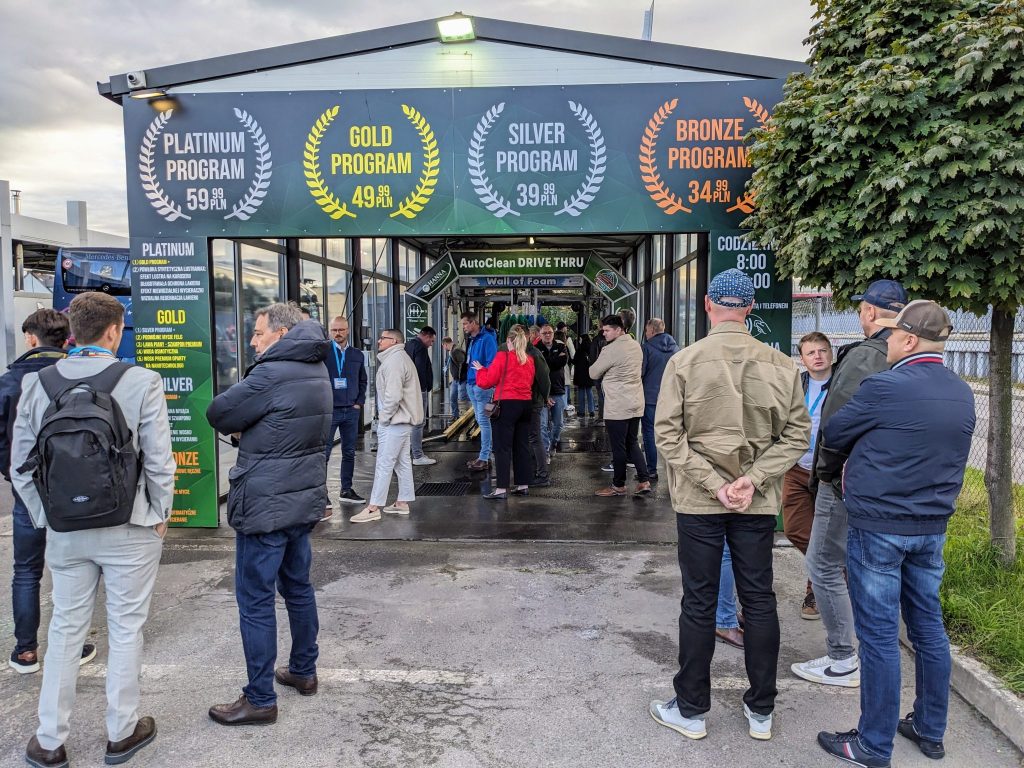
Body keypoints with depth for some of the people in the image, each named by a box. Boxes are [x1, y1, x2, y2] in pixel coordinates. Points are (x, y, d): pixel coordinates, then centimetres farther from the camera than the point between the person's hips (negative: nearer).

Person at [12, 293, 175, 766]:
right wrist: (159, 516, 3)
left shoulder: (36, 383, -2)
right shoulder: (142, 382, -13)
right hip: (129, 530, -3)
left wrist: (44, 518, 12)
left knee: (65, 630, 17)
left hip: (65, 530, 4)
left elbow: (20, 465, 2)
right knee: (125, 629, 11)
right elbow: (159, 463, -11)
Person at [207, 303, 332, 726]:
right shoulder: (317, 371, 9)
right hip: (303, 500, 9)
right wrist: (248, 426, 3)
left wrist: (239, 424, 8)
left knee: (255, 602, 1)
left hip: (265, 507, -9)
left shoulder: (271, 375, -20)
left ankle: (260, 700, 11)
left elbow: (218, 414, -11)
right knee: (298, 587, 20)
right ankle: (304, 671, 34)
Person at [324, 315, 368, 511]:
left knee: (349, 453, 11)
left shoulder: (357, 355, 10)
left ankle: (347, 490, 22)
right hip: (328, 410, -4)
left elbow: (363, 381, 17)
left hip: (351, 411, 5)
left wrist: (359, 403, 7)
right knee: (323, 453, -1)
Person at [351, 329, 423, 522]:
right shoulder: (402, 358, 18)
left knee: (384, 463, -8)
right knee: (403, 461, 14)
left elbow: (393, 395, -24)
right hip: (404, 420, 11)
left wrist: (383, 417, -13)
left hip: (394, 421, -11)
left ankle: (373, 508, -4)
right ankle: (402, 503, 22)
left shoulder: (394, 361, -17)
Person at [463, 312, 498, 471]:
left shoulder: (487, 339, -13)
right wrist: (469, 381, 12)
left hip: (482, 386, -10)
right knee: (481, 420, 14)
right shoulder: (473, 340, 14)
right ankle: (484, 455, 23)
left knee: (483, 421, -5)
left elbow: (492, 363, -19)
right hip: (472, 385, 10)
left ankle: (484, 458, -1)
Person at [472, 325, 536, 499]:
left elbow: (487, 381, -7)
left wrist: (480, 369, 13)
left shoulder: (503, 356, -10)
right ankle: (523, 485, 18)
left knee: (502, 447, -3)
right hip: (526, 404, 6)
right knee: (522, 445, 13)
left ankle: (502, 488, -5)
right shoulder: (529, 360, 7)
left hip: (507, 404, -6)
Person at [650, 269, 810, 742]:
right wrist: (752, 480, -8)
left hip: (698, 502, -2)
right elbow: (797, 434, -4)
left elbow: (668, 435, -12)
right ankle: (761, 711, 26)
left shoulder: (684, 361, -10)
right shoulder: (780, 365, -4)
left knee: (699, 604, 8)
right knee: (759, 601, 14)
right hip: (758, 504, 2)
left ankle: (691, 711, 21)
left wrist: (713, 484, -11)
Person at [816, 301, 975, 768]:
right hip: (932, 528, 7)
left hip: (877, 526, -7)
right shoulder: (962, 394, 4)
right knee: (928, 627, 17)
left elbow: (833, 436, -6)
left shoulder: (884, 387, -18)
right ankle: (930, 730, 32)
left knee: (879, 634, 2)